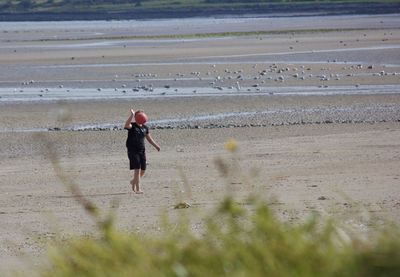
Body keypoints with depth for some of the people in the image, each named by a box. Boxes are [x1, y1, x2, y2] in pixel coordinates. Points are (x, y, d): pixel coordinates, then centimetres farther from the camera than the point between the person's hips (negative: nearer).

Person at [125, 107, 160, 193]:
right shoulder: (132, 126, -7)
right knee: (137, 169, -13)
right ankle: (137, 189, -12)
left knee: (143, 170, 8)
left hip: (142, 151, 6)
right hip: (133, 151, -6)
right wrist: (132, 115, -41)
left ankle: (133, 182, 35)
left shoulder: (145, 128, 10)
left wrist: (156, 146, 15)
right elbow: (127, 125, -32)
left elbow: (149, 138, 23)